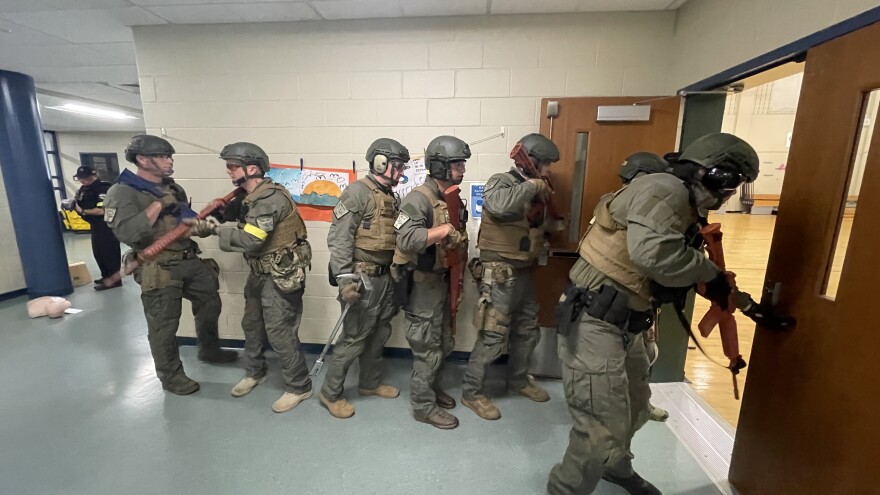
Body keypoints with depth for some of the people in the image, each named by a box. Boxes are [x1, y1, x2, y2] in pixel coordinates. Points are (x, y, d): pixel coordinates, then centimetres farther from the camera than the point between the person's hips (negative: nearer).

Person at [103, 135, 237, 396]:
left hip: (191, 261, 7)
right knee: (163, 326, 6)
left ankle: (209, 351, 39)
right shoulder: (122, 193, -11)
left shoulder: (173, 188, 12)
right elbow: (127, 234, -26)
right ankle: (170, 376, 25)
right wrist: (158, 205, -23)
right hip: (159, 270, -7)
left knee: (210, 304, 16)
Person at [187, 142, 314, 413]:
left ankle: (299, 387, 15)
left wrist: (215, 229, -15)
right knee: (251, 325, 21)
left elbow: (249, 240, -26)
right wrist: (213, 225, -5)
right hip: (260, 273, 10)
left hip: (282, 277, -10)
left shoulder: (269, 198, -22)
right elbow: (244, 230, 8)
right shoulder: (252, 197, 11)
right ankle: (254, 372, 43)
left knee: (279, 332, -2)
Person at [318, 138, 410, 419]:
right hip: (363, 278, -8)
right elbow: (338, 238, -18)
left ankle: (370, 383, 36)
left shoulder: (393, 199, 12)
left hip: (385, 277, 8)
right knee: (354, 338, 2)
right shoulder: (358, 192, -13)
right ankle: (330, 393, 22)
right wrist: (344, 280, -23)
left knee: (379, 333, 17)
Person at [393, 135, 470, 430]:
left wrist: (460, 242, 1)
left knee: (444, 343, 20)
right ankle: (423, 405, 22)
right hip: (422, 283, -8)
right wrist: (445, 230, -32)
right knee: (428, 348, 3)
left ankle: (431, 387, 41)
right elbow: (406, 240, -33)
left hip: (442, 279, 9)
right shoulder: (418, 199, -19)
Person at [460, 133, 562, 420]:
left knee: (528, 331, 20)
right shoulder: (500, 182, -12)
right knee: (492, 337, -2)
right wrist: (533, 185, -24)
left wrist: (551, 224, 5)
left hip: (524, 272, 9)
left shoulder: (532, 190, 13)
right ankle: (472, 392, 16)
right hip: (500, 274, -9)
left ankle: (518, 380, 40)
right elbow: (499, 205, -36)